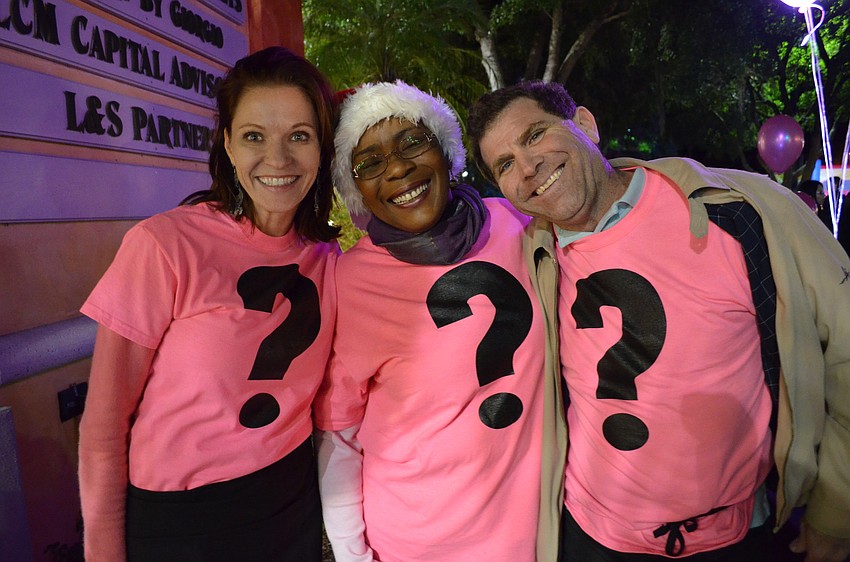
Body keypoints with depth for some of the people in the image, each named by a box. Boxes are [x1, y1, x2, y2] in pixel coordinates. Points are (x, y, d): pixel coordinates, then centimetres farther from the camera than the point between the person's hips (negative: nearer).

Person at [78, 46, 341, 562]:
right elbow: (104, 426, -13)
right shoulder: (164, 245, -18)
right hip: (176, 520, -4)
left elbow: (323, 400, 4)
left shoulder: (328, 261, -4)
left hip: (293, 504, 4)